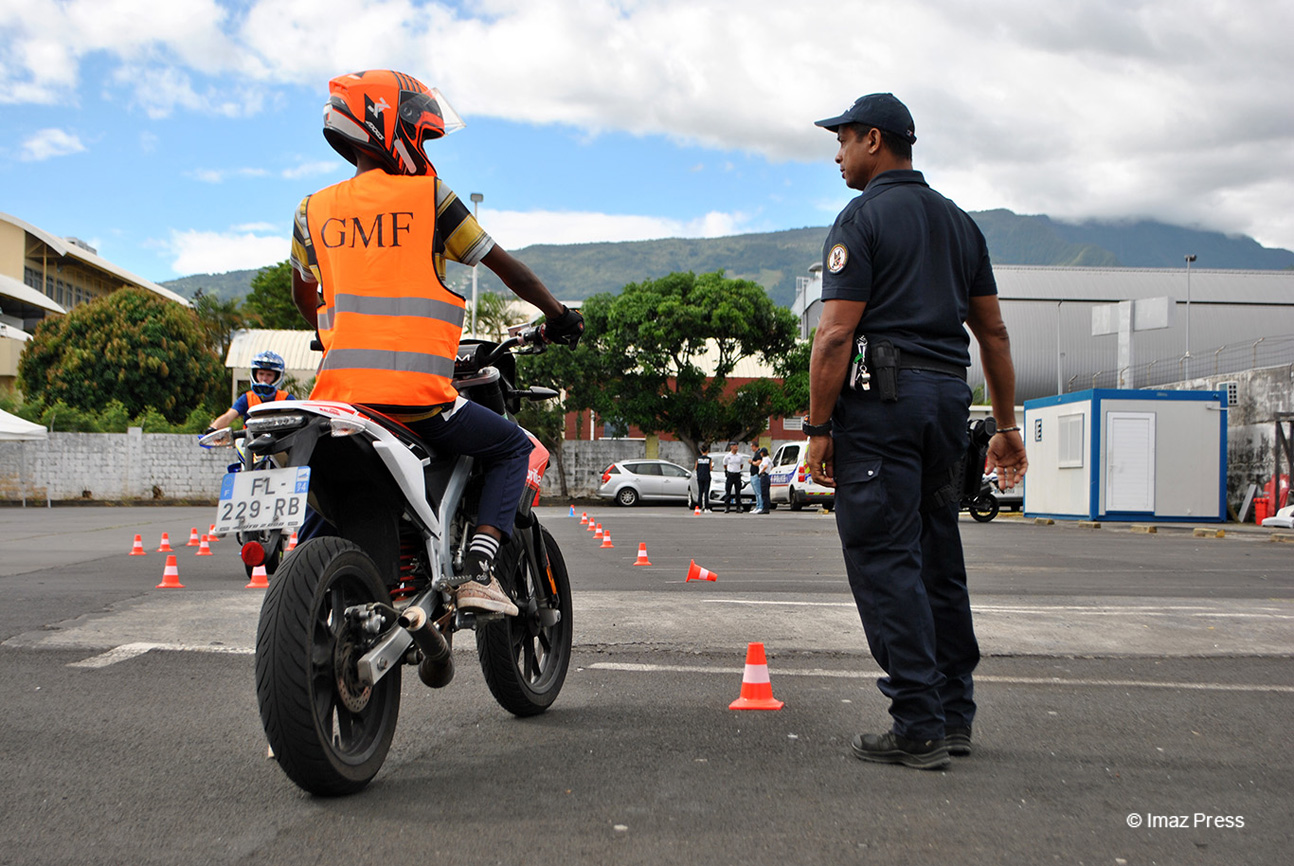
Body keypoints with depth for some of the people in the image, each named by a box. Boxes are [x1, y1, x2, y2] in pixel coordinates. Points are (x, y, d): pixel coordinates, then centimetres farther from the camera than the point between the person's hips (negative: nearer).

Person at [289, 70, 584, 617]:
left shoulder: (315, 210, 10)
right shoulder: (430, 197, -2)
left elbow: (303, 296, 23)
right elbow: (505, 266, 4)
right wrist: (558, 317, 17)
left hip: (337, 388, 5)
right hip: (416, 395, -5)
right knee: (513, 447, 14)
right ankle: (478, 571, -3)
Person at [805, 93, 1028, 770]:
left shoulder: (862, 218, -3)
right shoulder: (959, 221, 19)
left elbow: (835, 334, -12)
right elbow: (993, 332, 18)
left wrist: (819, 428, -10)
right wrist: (1007, 425, 20)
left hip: (882, 392, -8)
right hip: (949, 394, 8)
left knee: (884, 561, -7)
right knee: (938, 558, 13)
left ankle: (918, 728, -9)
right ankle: (954, 716, 17)